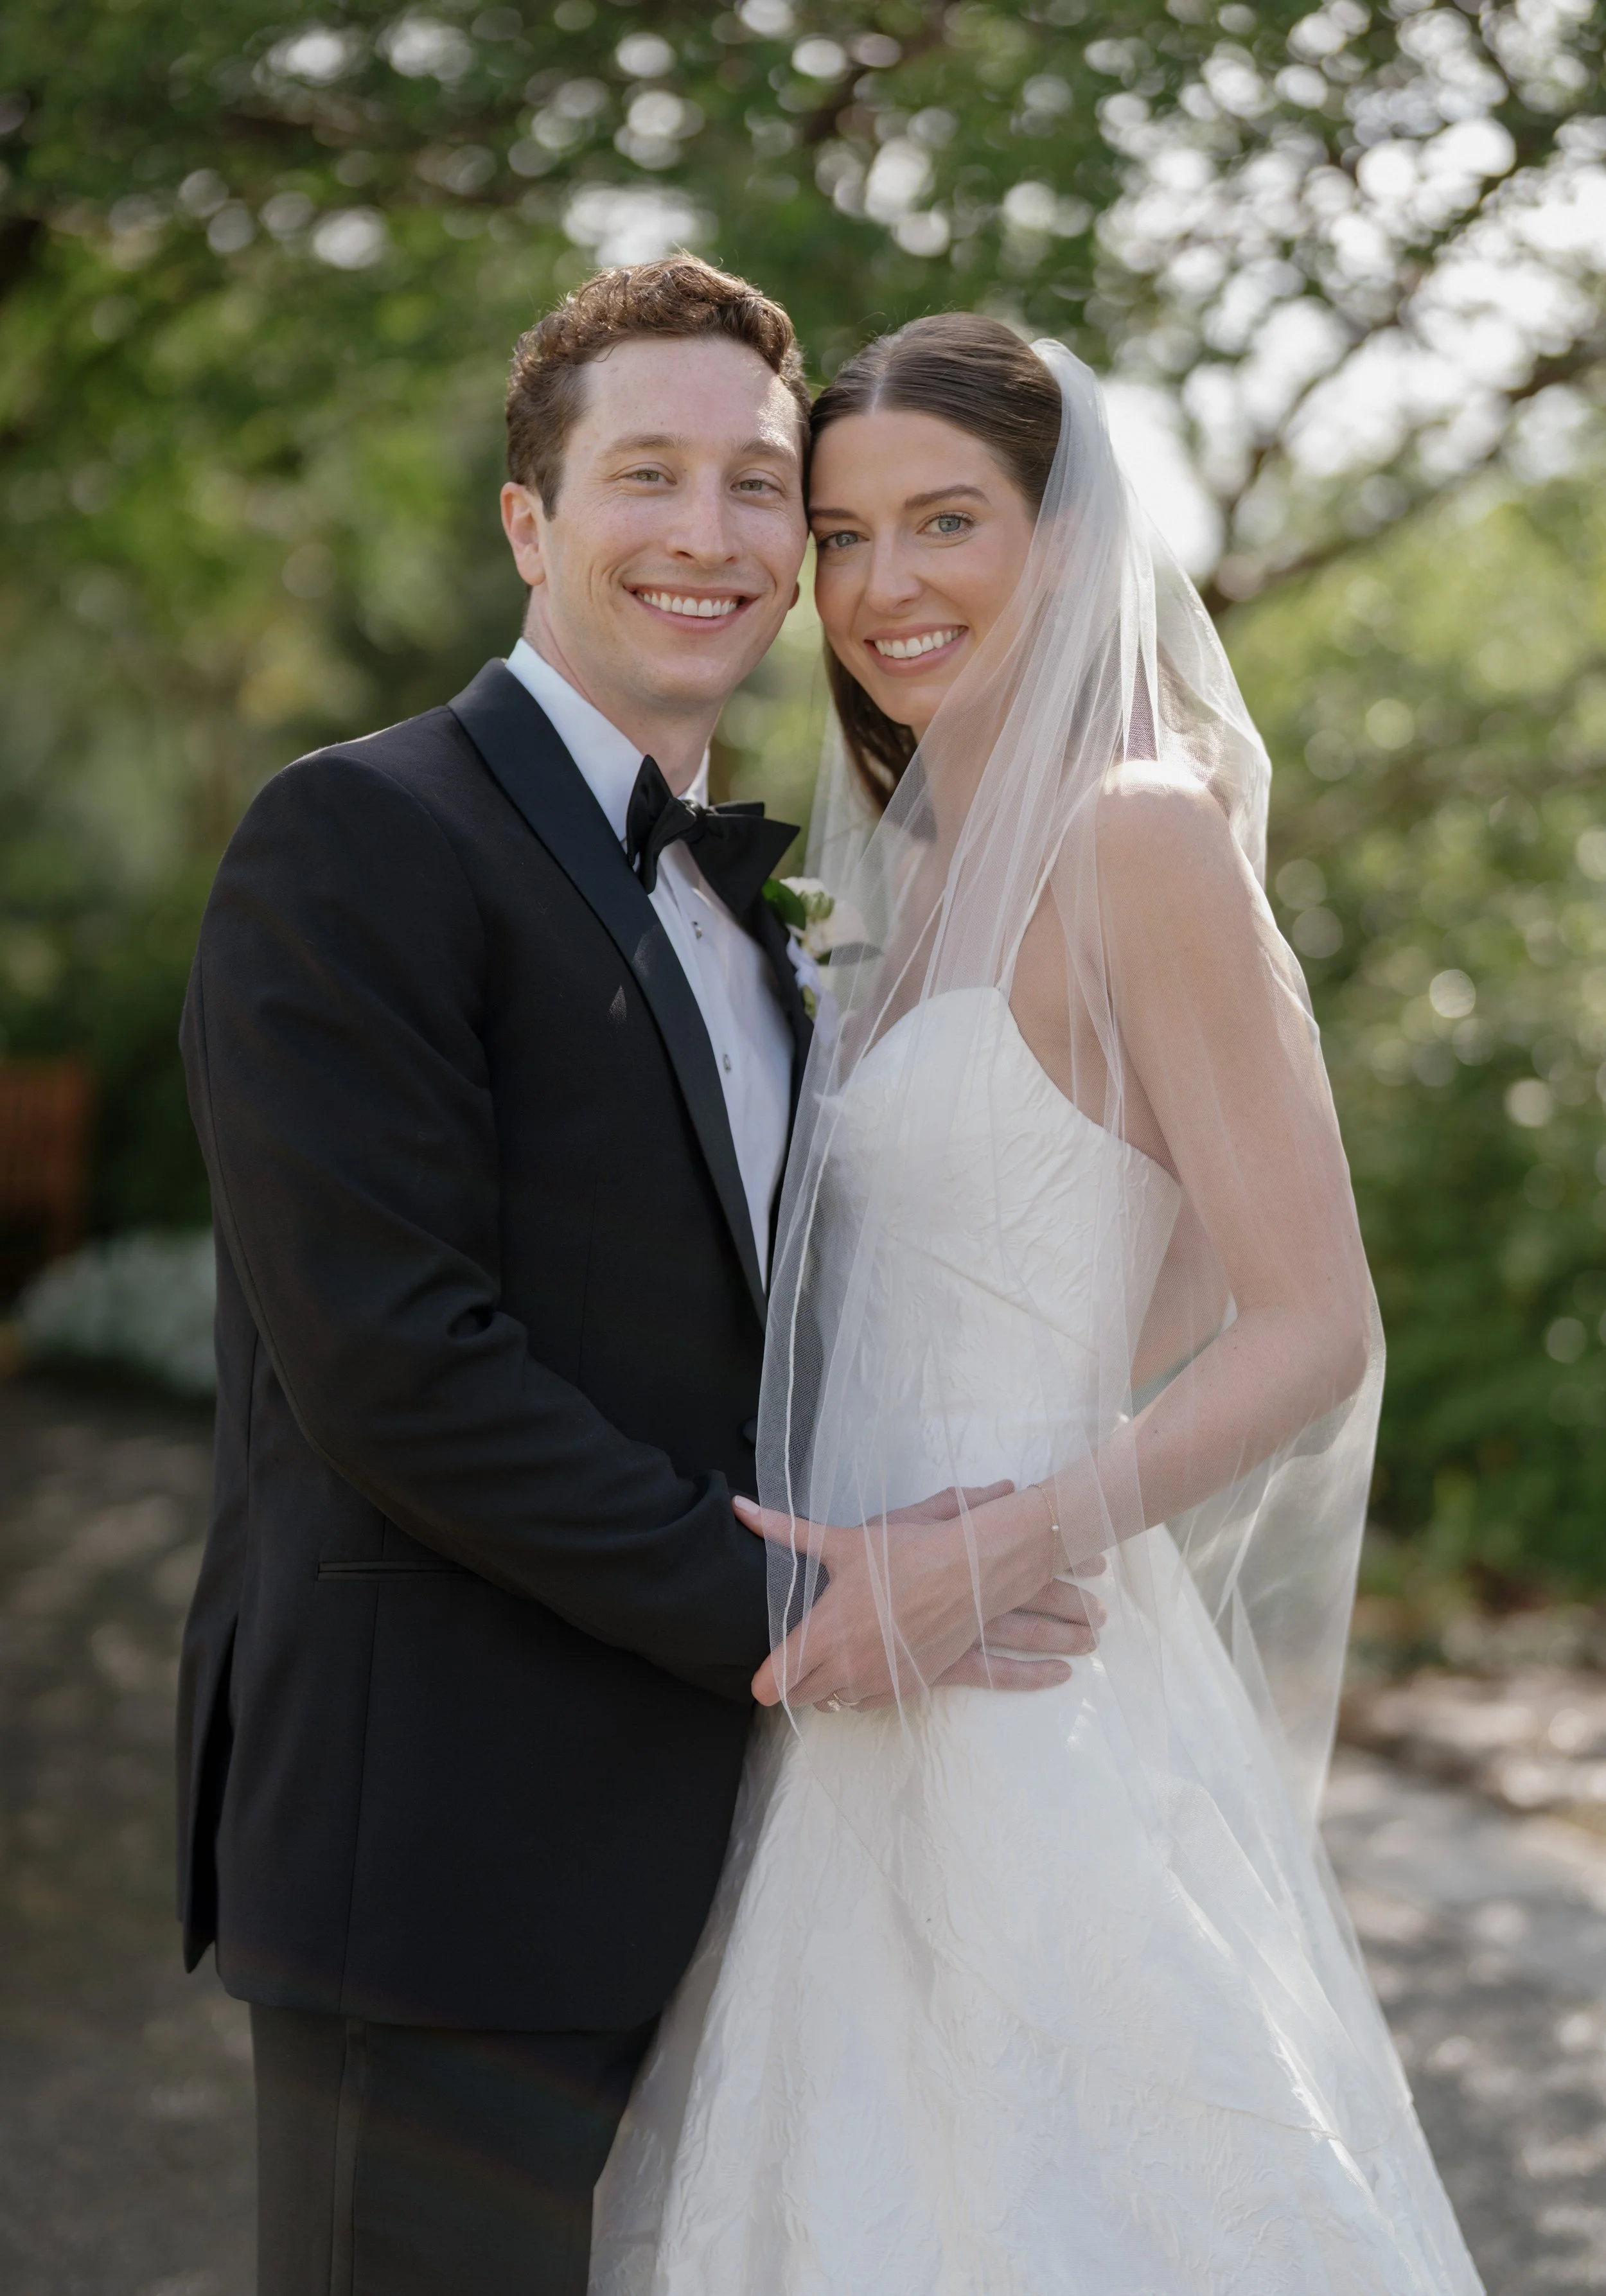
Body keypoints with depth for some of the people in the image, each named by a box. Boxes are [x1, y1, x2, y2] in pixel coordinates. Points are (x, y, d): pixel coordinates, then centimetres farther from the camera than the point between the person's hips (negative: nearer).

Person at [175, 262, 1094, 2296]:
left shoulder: (734, 908, 19)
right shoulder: (360, 840, -9)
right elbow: (389, 1359, -18)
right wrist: (774, 1608, -16)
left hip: (676, 1875, 8)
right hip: (452, 1876, -8)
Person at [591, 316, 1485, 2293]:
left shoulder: (1139, 830, -12)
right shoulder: (923, 862, 13)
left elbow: (1314, 1333, -15)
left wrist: (981, 1558, -21)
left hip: (1029, 1711, -8)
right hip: (876, 1708, 8)